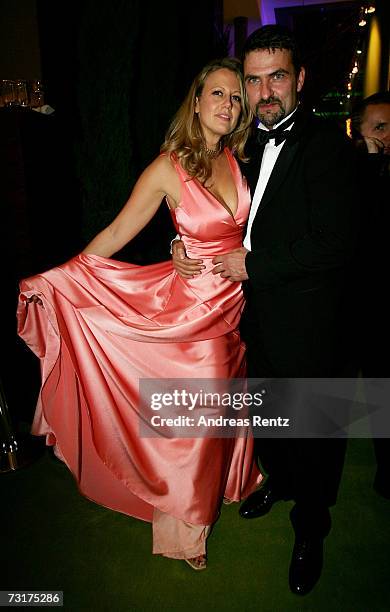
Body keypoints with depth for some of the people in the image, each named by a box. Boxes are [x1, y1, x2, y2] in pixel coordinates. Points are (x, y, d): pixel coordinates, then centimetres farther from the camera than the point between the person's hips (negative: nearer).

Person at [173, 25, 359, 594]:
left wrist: (253, 264, -18)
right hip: (255, 311, 7)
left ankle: (310, 531, 37)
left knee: (310, 430, 11)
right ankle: (278, 478, 53)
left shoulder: (327, 146, -15)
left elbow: (334, 247, -23)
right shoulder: (250, 143, 7)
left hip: (303, 320, -6)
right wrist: (182, 244, -4)